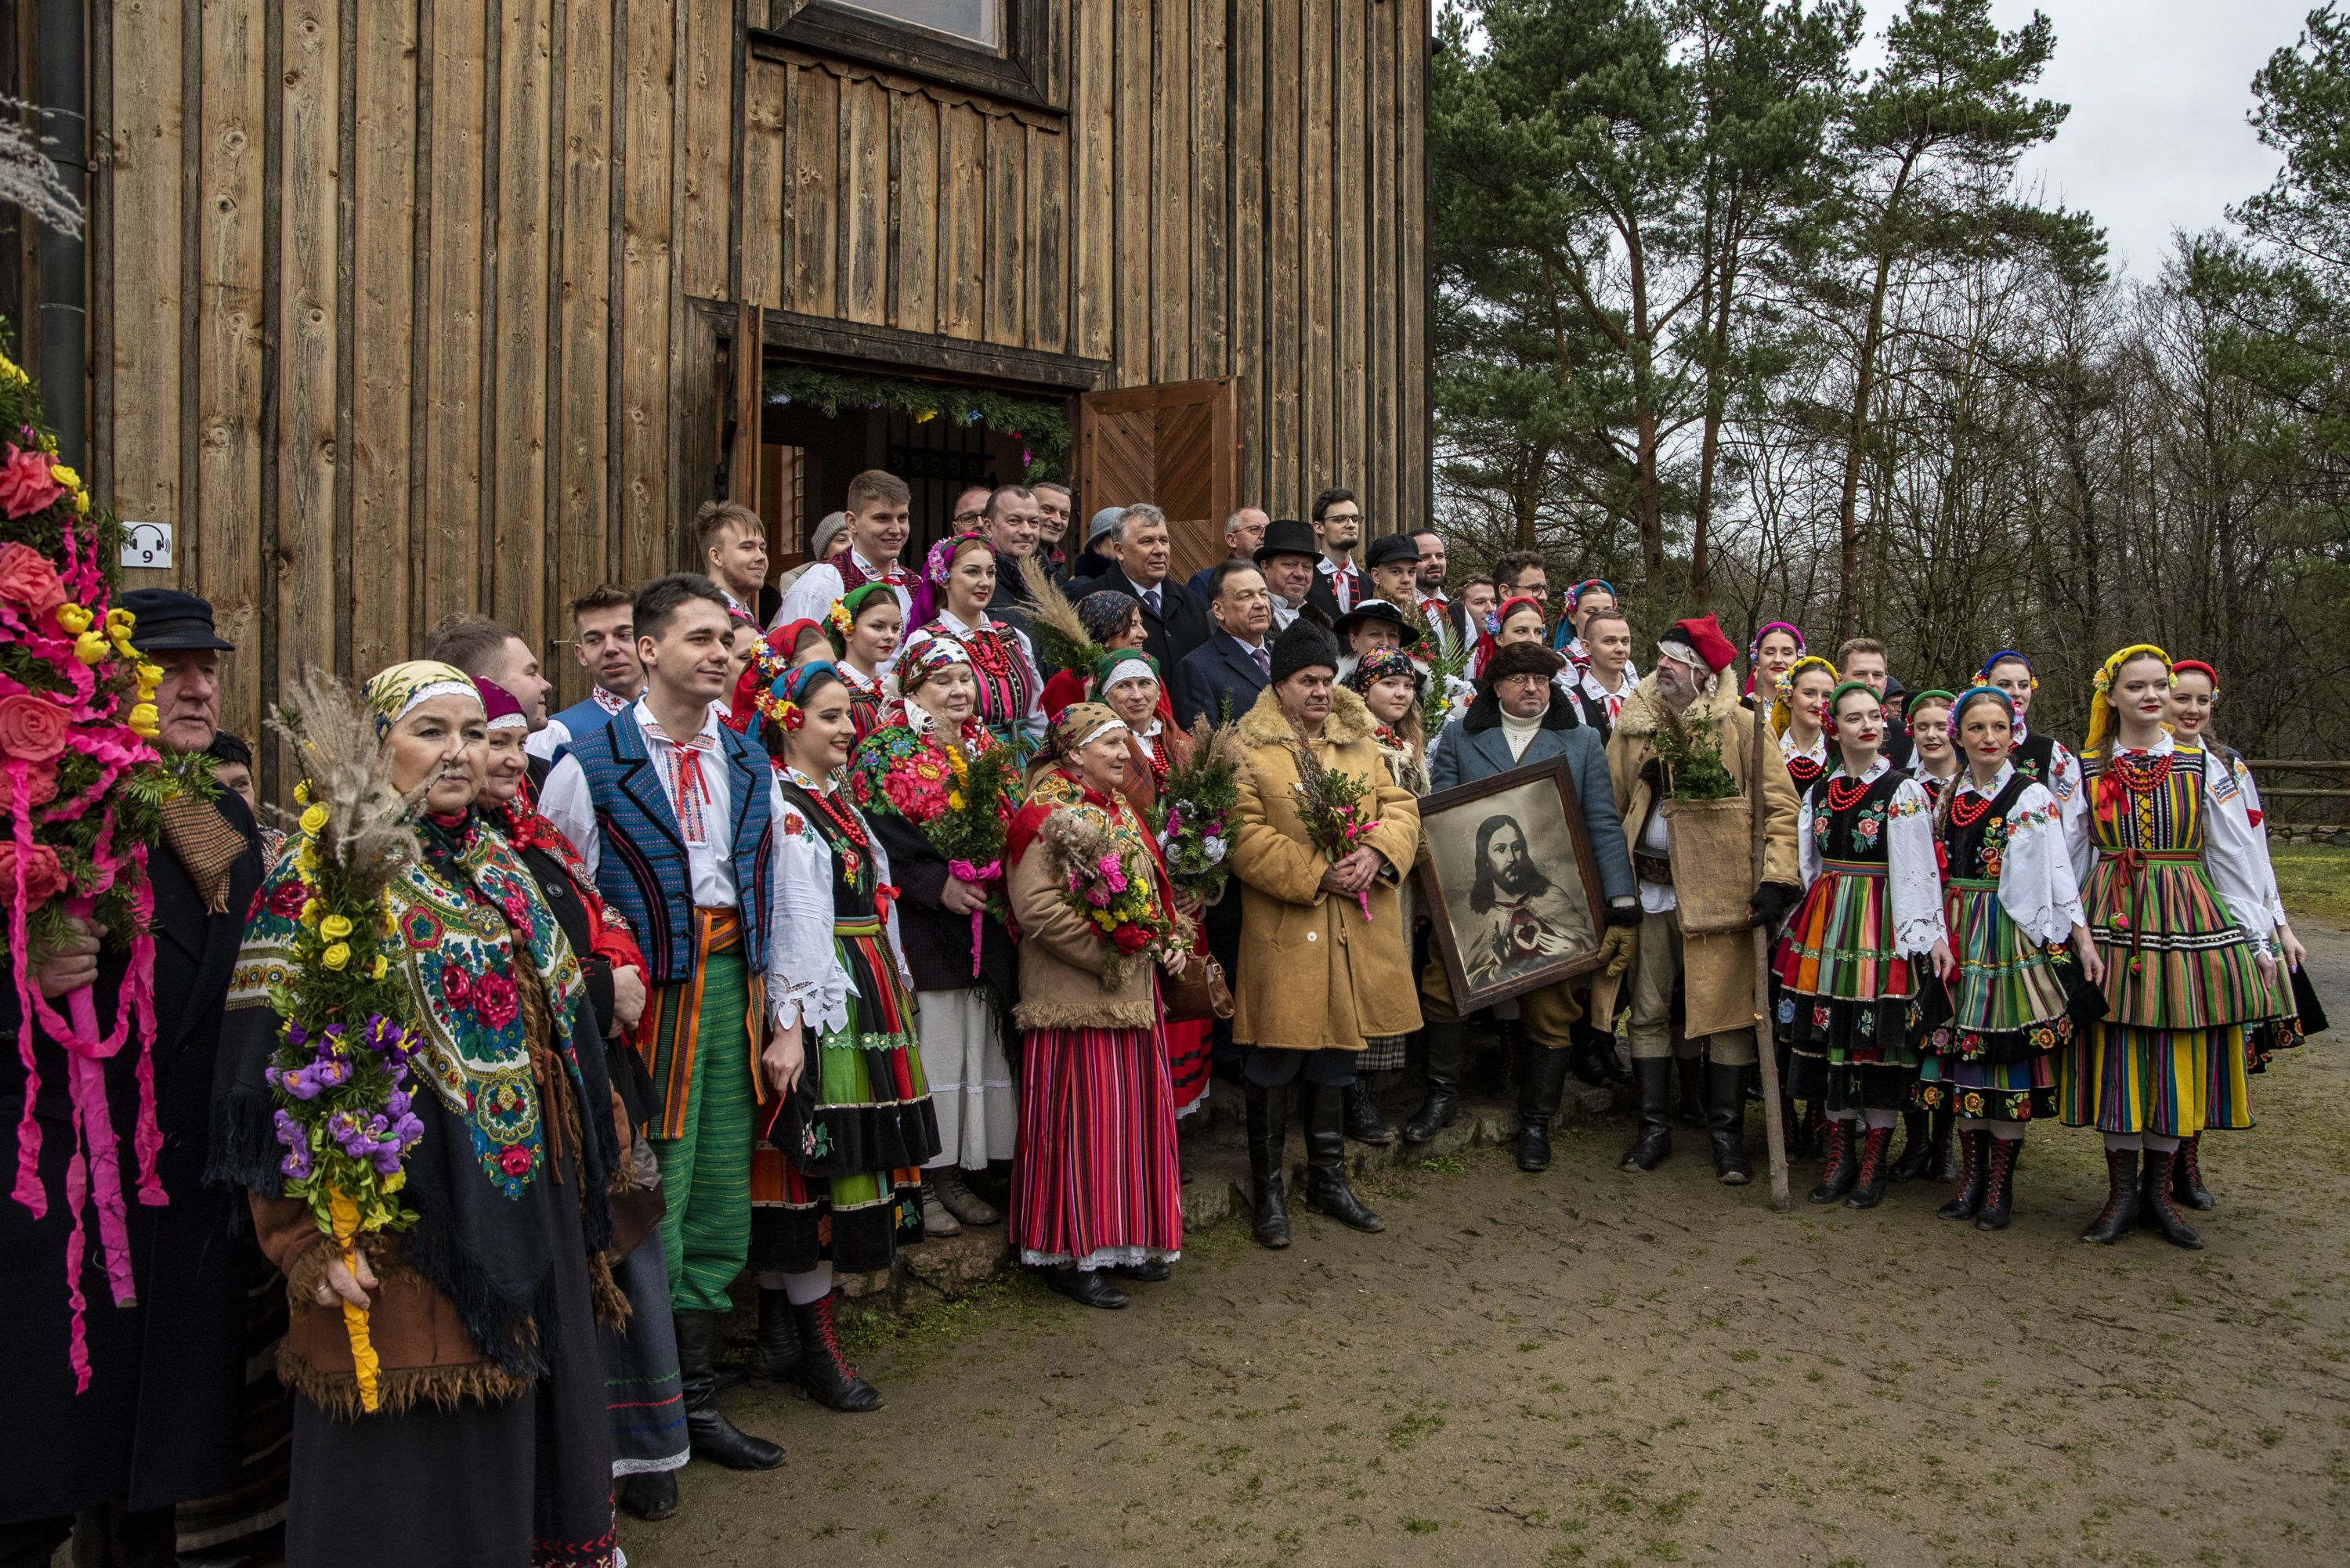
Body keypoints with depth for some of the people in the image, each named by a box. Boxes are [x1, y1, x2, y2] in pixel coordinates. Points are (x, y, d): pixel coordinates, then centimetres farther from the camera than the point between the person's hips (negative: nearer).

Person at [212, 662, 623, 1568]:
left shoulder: (504, 873, 11)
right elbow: (280, 1071, -15)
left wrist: (578, 1178, 18)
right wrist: (308, 1244, -20)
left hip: (528, 1206, 6)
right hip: (401, 1223, -6)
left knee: (526, 1418, 16)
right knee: (413, 1453, 2)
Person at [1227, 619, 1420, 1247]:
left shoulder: (1359, 742, 14)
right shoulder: (1248, 748, -5)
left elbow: (1401, 807, 9)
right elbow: (1243, 835, -14)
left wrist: (1376, 853, -12)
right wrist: (1315, 874, -19)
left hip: (1356, 933, 5)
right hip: (1285, 935, -5)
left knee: (1336, 1061, 16)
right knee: (1274, 1066, 3)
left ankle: (1328, 1181, 30)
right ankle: (1267, 1189, 19)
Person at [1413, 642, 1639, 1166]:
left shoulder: (1582, 741, 6)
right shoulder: (1460, 736, 6)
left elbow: (1604, 827, 1)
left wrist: (1624, 909, -7)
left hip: (1555, 904, 0)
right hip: (1471, 902, 0)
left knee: (1550, 1013, 5)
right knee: (1439, 987, -8)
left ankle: (1535, 1122, 22)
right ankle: (1442, 1095, 15)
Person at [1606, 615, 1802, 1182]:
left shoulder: (1739, 725, -2)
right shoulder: (1633, 725, 8)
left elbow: (1780, 806, -4)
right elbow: (1609, 806, 10)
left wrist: (1775, 880, -14)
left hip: (1719, 890, -3)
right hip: (1648, 889, 3)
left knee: (1728, 1010, 1)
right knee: (1648, 1012, 8)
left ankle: (1727, 1134, 14)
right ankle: (1653, 1127, 20)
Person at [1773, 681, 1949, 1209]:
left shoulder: (1903, 791, -4)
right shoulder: (1819, 791, 10)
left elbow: (1919, 868, -11)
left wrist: (1930, 934, -18)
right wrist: (1806, 923, 11)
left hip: (1883, 925, -5)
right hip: (1825, 922, 5)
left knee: (1878, 1033, -1)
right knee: (1830, 1031, 6)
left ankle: (1875, 1160, 12)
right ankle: (1840, 1154, 18)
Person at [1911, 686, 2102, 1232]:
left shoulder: (2033, 797, -1)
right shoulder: (1947, 797, 11)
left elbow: (2058, 870, -6)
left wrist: (2082, 936, -13)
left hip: (2011, 936, -4)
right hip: (1955, 936, 4)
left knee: (2007, 1049, -2)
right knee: (1959, 1046, 5)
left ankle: (2001, 1181, 9)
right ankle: (1971, 1171, 17)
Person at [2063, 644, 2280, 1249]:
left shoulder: (2204, 765, 4)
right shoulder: (2086, 769, 5)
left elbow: (2236, 857, 5)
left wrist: (2258, 940, 4)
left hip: (2188, 919, 0)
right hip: (2110, 920, 0)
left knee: (2179, 1053, 3)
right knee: (2114, 1052, 1)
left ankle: (2159, 1189, 17)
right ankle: (2122, 1191, 12)